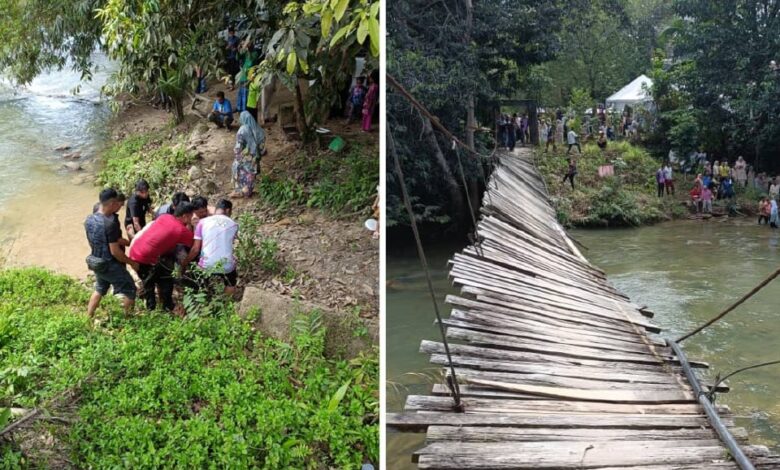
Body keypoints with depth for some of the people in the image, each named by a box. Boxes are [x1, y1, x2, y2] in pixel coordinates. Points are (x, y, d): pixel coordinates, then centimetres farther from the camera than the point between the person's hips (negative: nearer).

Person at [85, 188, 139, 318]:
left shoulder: (89, 219, -3)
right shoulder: (110, 223, -28)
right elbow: (115, 251, -25)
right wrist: (131, 262, -11)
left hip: (96, 262, 8)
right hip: (111, 264, -8)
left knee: (99, 290, 28)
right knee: (129, 291, 9)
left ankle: (88, 318, 36)